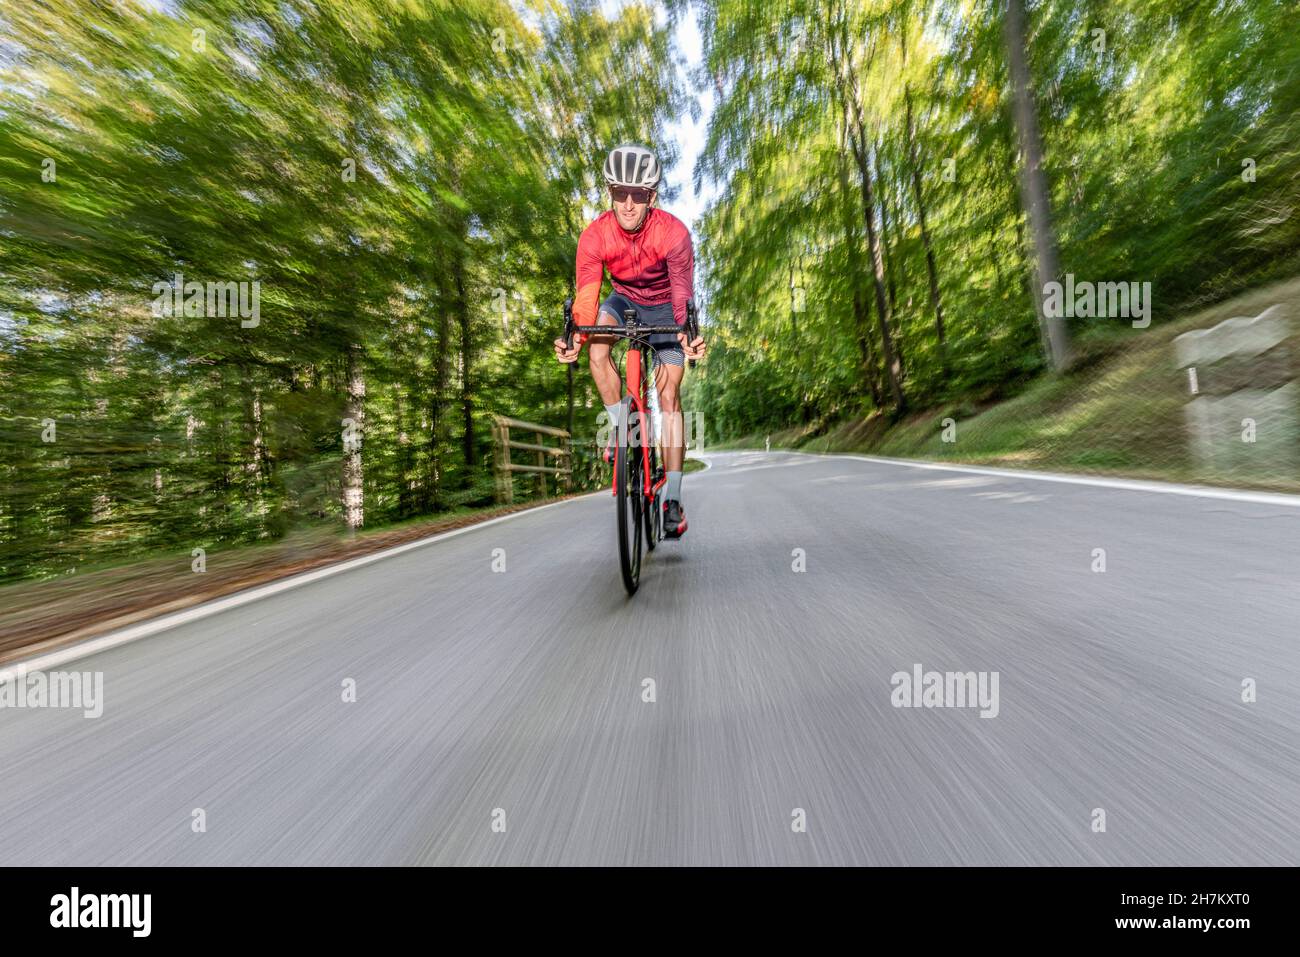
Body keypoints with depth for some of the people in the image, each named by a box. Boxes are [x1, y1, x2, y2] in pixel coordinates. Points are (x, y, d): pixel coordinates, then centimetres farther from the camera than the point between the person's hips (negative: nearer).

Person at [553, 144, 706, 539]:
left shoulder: (673, 232, -25)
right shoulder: (595, 235, -21)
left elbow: (683, 291, -30)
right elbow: (586, 295, -26)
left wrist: (687, 333, -50)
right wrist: (575, 336, -45)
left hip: (665, 307, -2)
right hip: (625, 300, 3)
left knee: (668, 394, -14)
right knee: (597, 345, -33)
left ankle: (673, 498, -10)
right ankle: (620, 427, -14)